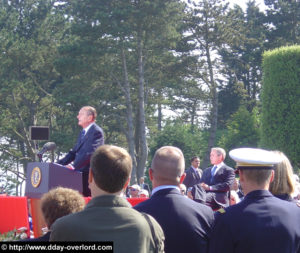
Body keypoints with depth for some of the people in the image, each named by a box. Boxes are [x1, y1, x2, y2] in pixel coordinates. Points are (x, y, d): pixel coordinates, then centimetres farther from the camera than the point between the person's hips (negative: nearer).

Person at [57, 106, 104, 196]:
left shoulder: (96, 132, -10)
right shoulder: (83, 132, 21)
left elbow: (90, 153, -22)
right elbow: (74, 152, 23)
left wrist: (74, 166, -30)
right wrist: (59, 163, 11)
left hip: (89, 174, -9)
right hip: (79, 173, 9)